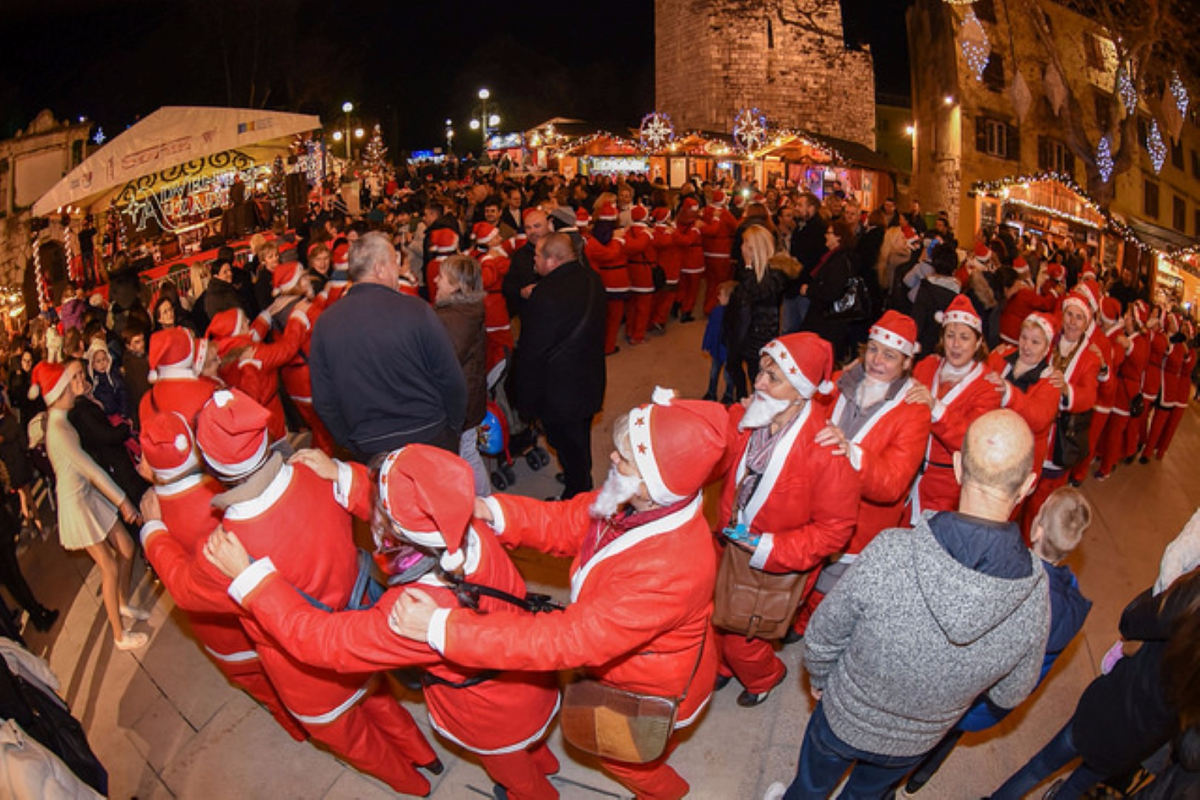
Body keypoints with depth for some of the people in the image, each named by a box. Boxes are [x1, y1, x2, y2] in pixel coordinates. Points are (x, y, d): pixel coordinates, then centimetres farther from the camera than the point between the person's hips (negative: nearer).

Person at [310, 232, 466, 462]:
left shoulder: (325, 323, -4)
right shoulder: (416, 310, -15)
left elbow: (324, 401, 0)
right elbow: (452, 381, -10)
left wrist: (351, 444, 13)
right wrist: (453, 429, 6)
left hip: (369, 452, 3)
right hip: (431, 440, -3)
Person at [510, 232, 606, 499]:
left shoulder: (545, 296, -30)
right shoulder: (592, 280, -4)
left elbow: (531, 354, -23)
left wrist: (525, 402, -12)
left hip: (560, 393, -8)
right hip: (590, 384, 8)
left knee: (568, 446, 10)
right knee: (581, 439, 28)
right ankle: (583, 482, 49)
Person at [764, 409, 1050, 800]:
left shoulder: (888, 555, -40)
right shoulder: (1035, 599, -32)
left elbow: (822, 639, -22)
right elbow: (1009, 695, -12)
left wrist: (819, 679, 1)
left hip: (845, 719, -2)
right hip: (917, 742, 2)